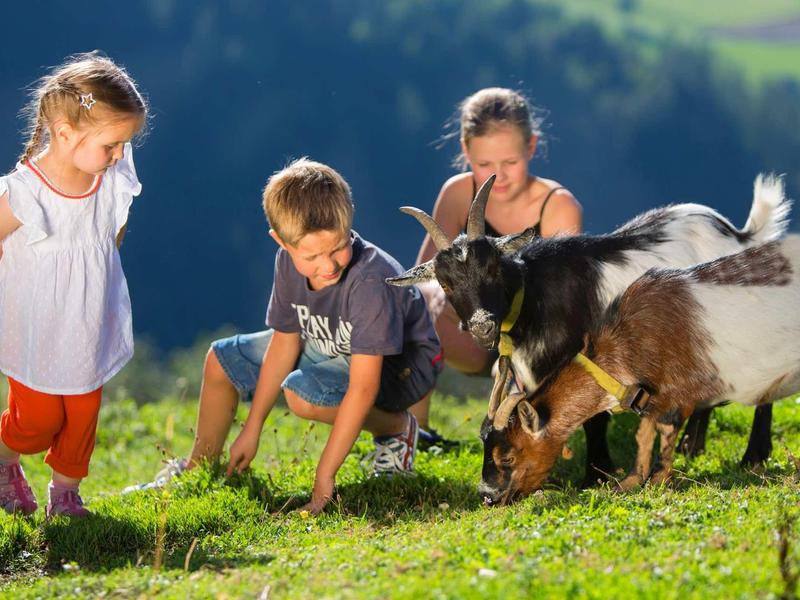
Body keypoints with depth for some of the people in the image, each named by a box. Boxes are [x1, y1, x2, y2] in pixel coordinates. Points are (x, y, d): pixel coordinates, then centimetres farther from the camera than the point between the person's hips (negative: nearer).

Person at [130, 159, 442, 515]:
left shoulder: (370, 280, -38)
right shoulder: (289, 262, -17)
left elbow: (362, 387, -37)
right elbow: (285, 341, -3)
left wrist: (324, 477, -36)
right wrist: (252, 429, 0)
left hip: (401, 362, -8)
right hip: (333, 348, 8)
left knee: (303, 394, -34)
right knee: (221, 361, 8)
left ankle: (397, 428, -8)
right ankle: (199, 468, 29)